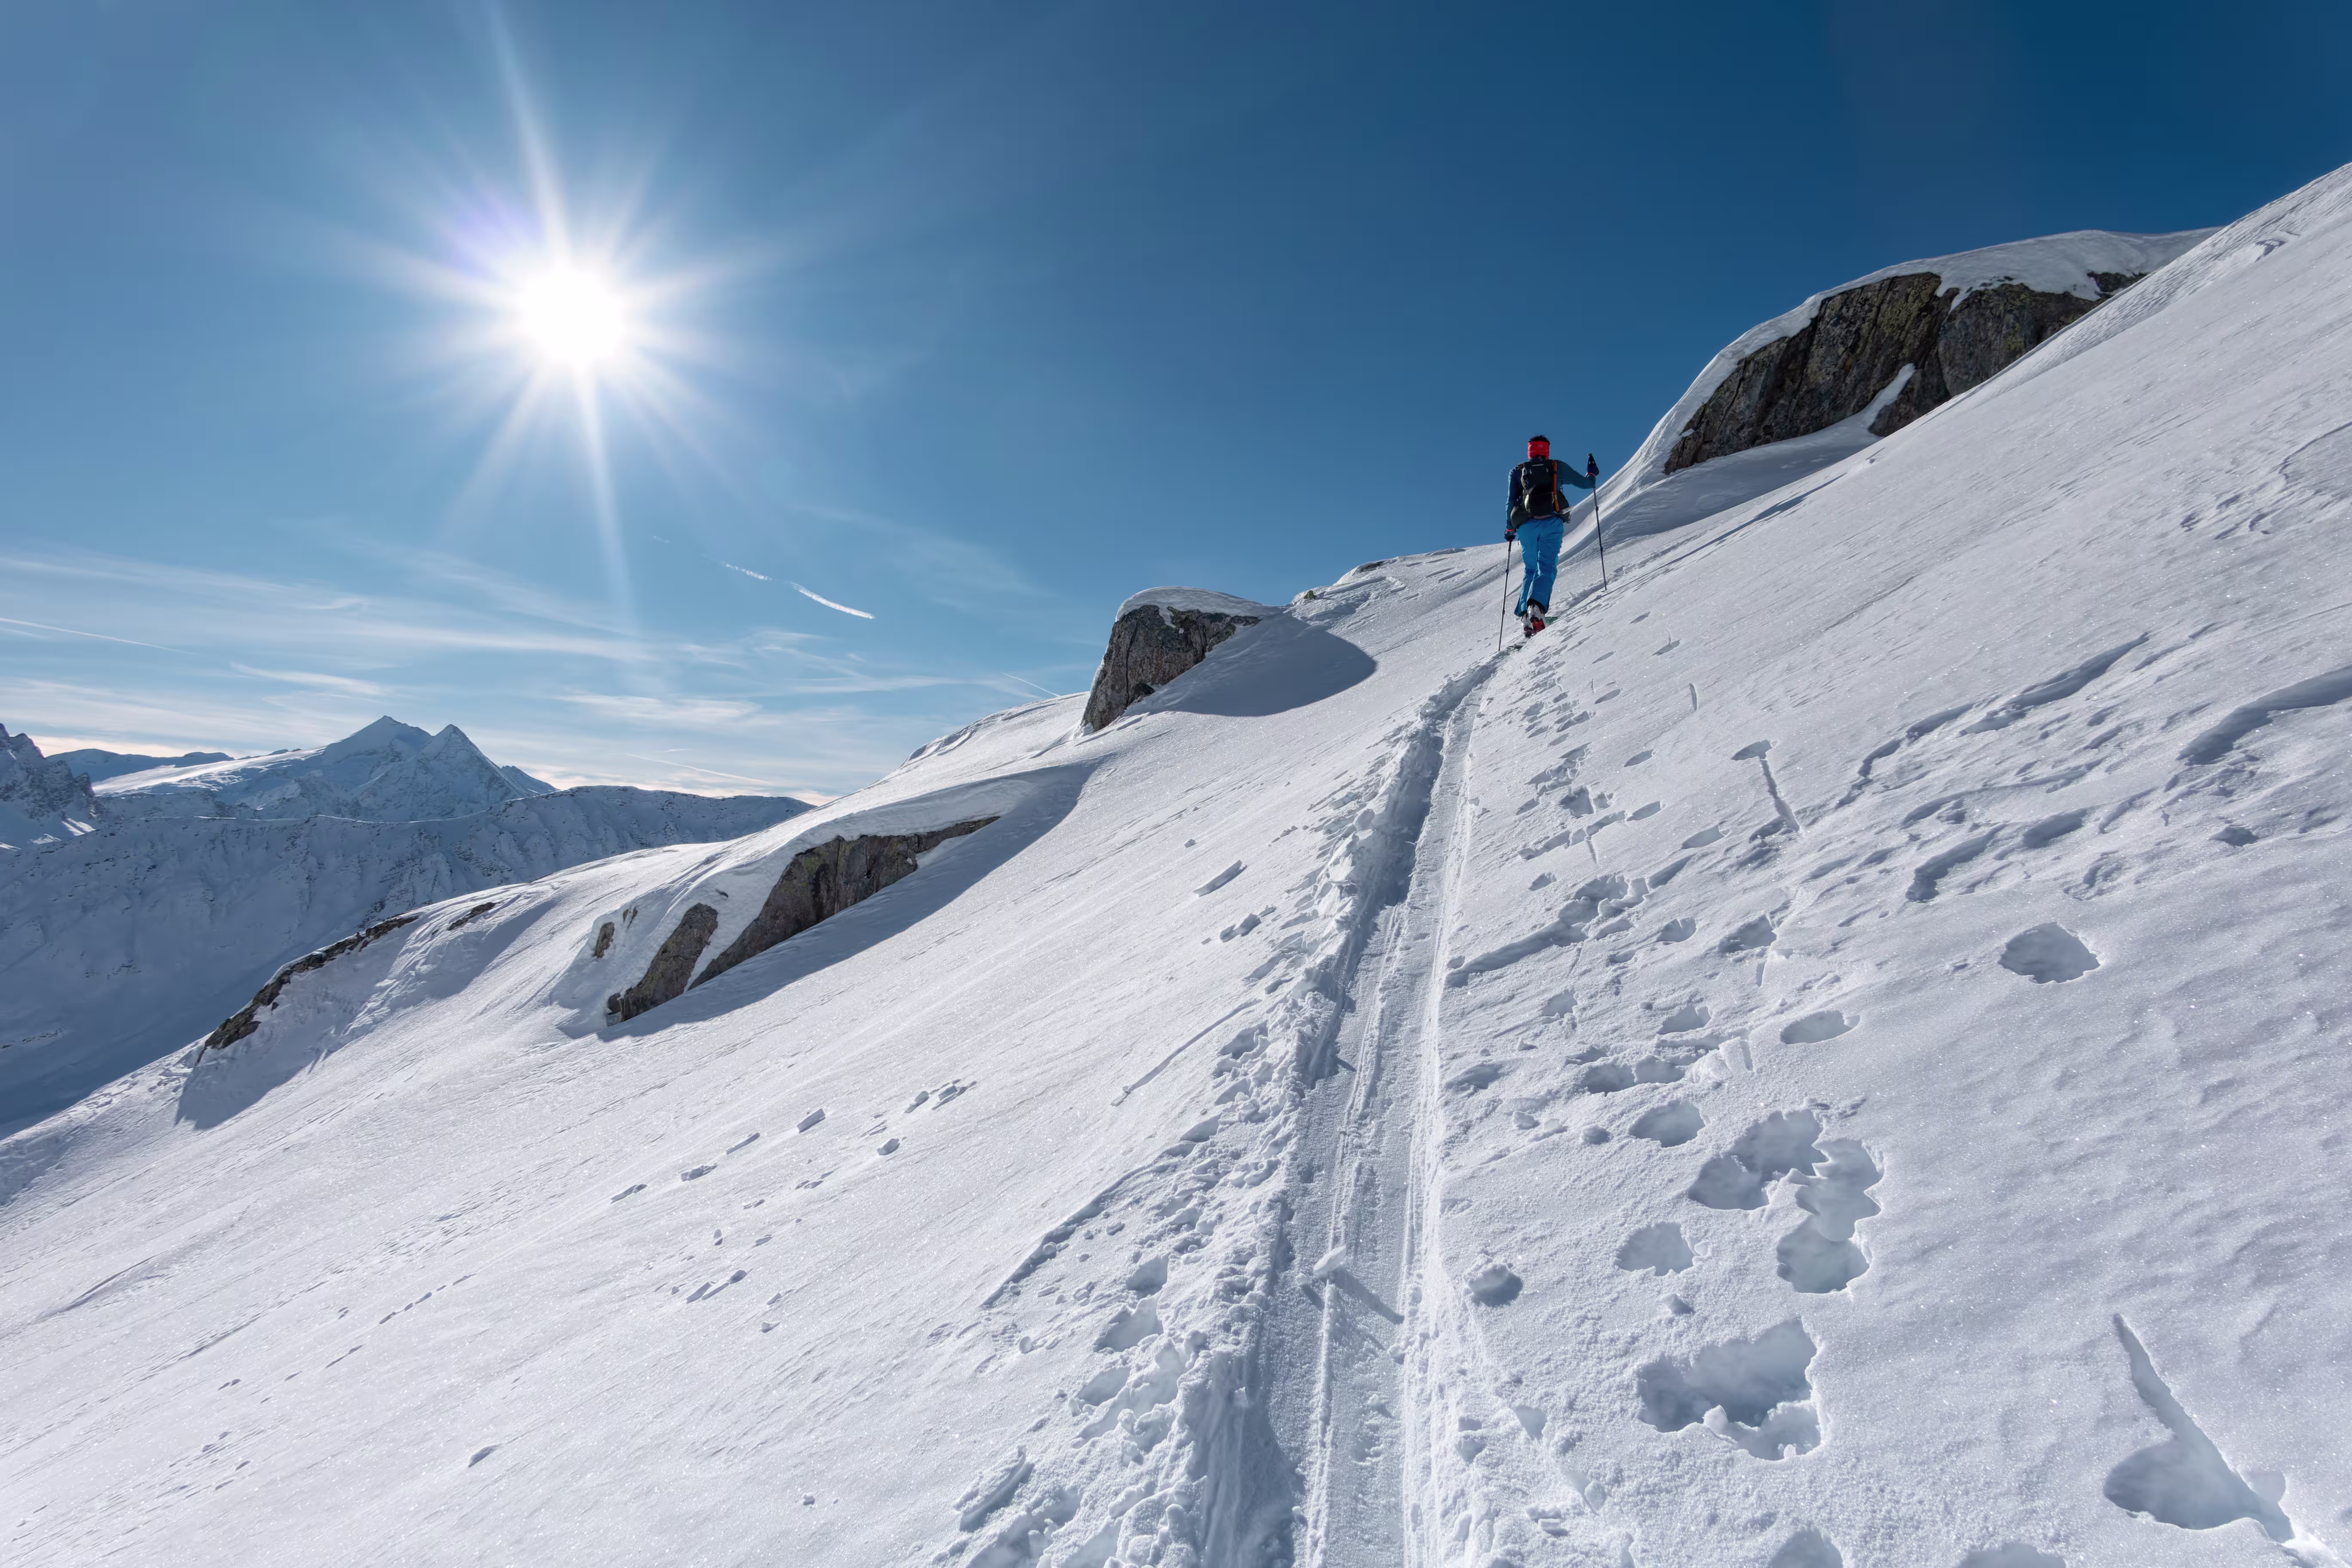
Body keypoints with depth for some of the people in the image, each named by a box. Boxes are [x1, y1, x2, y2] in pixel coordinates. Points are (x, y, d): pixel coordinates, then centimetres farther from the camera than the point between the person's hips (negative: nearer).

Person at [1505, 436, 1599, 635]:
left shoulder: (1518, 472, 17)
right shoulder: (1558, 467, 15)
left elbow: (1511, 502, 11)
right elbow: (1585, 483, 22)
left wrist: (1509, 529, 18)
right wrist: (1593, 472, 43)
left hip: (1526, 525, 2)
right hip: (1551, 522, -2)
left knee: (1531, 569, 15)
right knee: (1547, 568, -8)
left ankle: (1525, 613, -2)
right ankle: (1537, 607, -34)